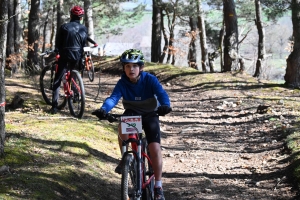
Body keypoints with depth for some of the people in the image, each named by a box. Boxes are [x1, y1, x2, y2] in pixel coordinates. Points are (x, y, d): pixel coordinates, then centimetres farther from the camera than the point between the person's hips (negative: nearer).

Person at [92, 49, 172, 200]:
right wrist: (104, 109, -50)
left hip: (150, 114, -1)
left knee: (155, 148, -15)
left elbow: (162, 93, -33)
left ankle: (158, 186, -2)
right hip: (132, 112, 1)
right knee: (123, 127, -34)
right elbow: (113, 98, -28)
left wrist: (165, 106, -56)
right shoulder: (122, 83, -16)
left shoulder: (150, 80, -21)